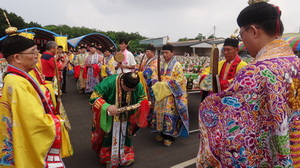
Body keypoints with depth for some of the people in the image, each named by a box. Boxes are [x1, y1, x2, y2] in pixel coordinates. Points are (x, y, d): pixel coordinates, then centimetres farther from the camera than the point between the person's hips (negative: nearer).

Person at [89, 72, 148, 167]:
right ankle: (108, 158, 44)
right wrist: (107, 106, -44)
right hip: (109, 118, -2)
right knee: (109, 137, 17)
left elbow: (143, 98, -3)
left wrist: (142, 104, -27)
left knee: (125, 136, 22)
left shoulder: (138, 86, -20)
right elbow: (94, 97, -28)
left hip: (126, 119, 3)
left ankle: (125, 156, 48)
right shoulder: (109, 82, -31)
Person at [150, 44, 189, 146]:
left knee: (169, 113, -5)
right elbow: (155, 75, 15)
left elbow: (180, 79, -12)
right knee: (160, 111, 9)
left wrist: (167, 84, -19)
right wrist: (157, 83, -6)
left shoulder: (176, 65, -4)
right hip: (161, 93, 6)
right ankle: (162, 133, 24)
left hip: (171, 94, -6)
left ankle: (170, 136, 8)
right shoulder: (162, 64, 14)